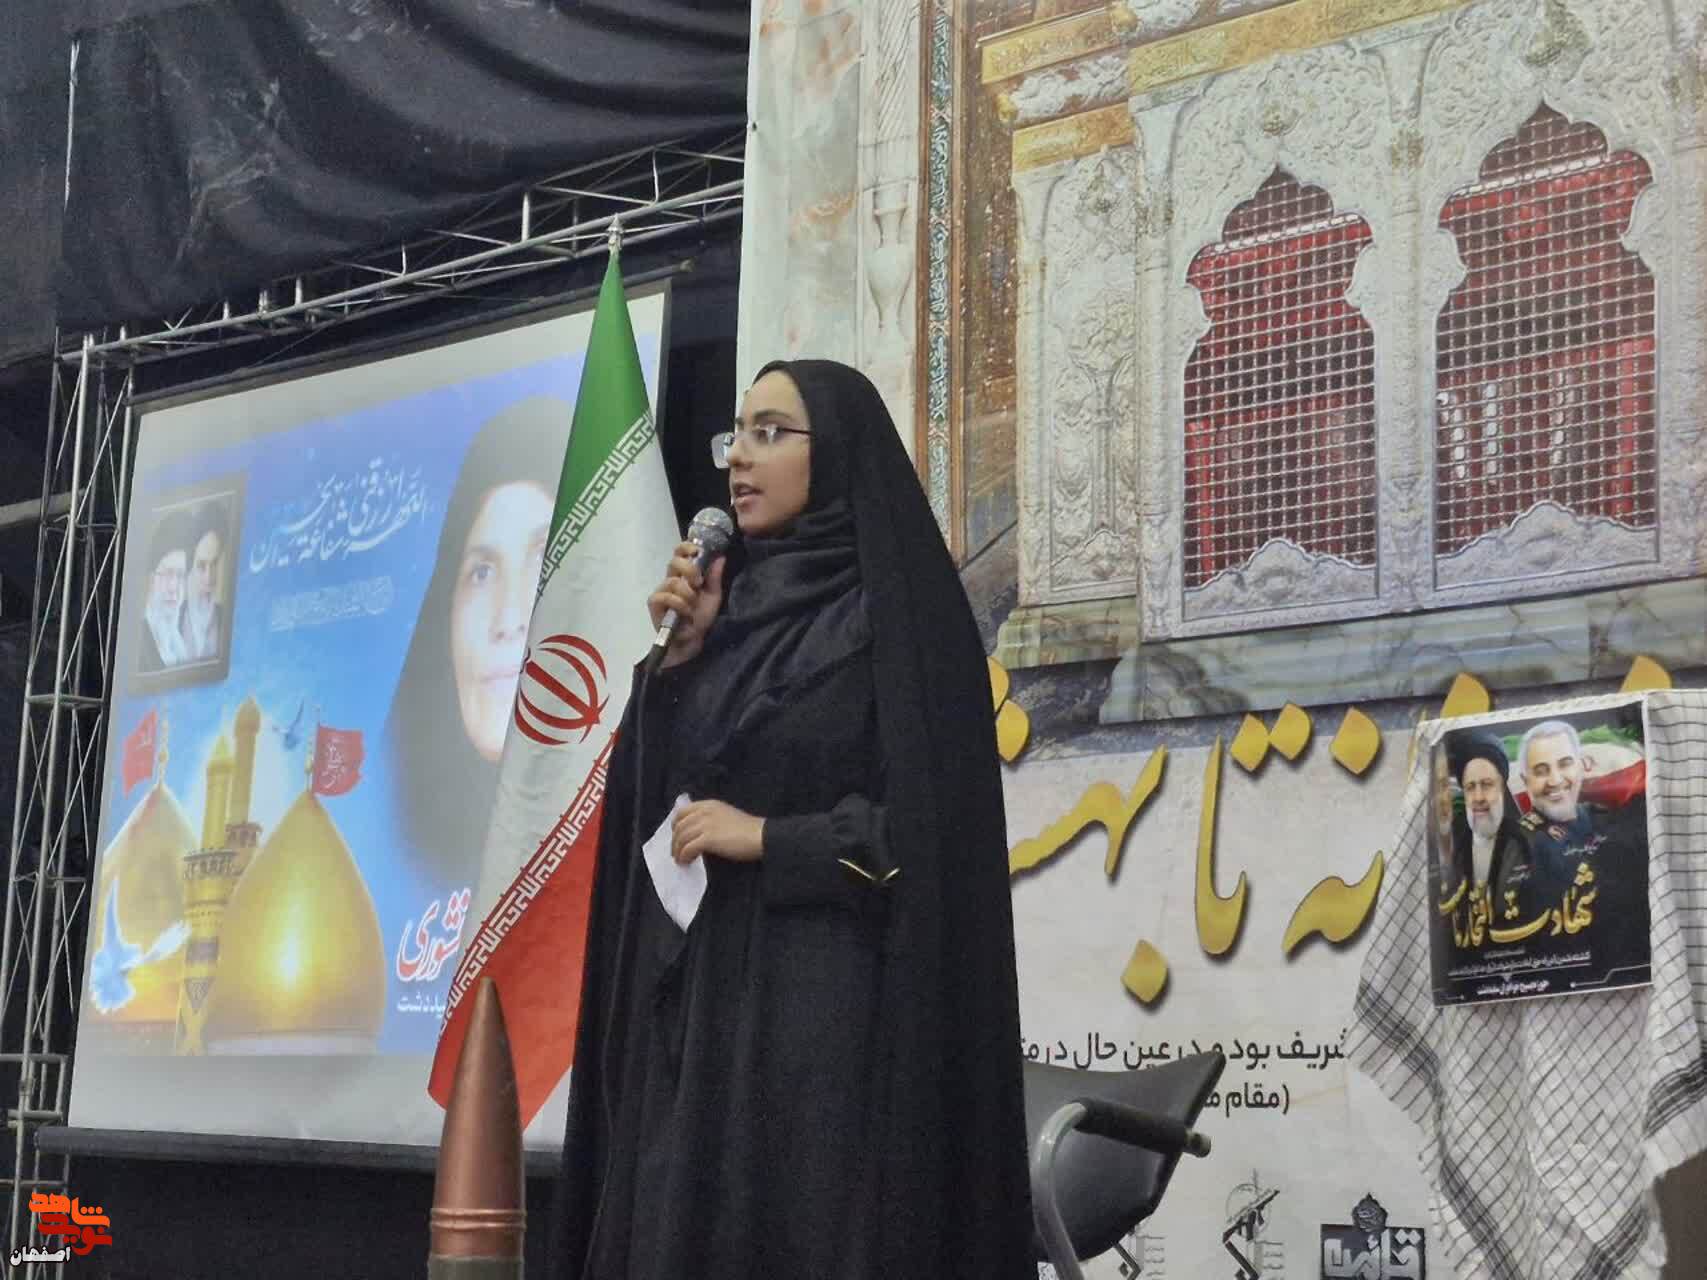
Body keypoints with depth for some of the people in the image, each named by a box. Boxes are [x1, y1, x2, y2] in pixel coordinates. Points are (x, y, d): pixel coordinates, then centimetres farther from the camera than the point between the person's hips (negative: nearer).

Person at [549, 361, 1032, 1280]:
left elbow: (937, 826, -11)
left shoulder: (900, 612, -4)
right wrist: (680, 659, -1)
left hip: (829, 1005, -6)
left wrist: (771, 839, -15)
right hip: (692, 999, 7)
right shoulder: (734, 608, 16)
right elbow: (653, 793, 11)